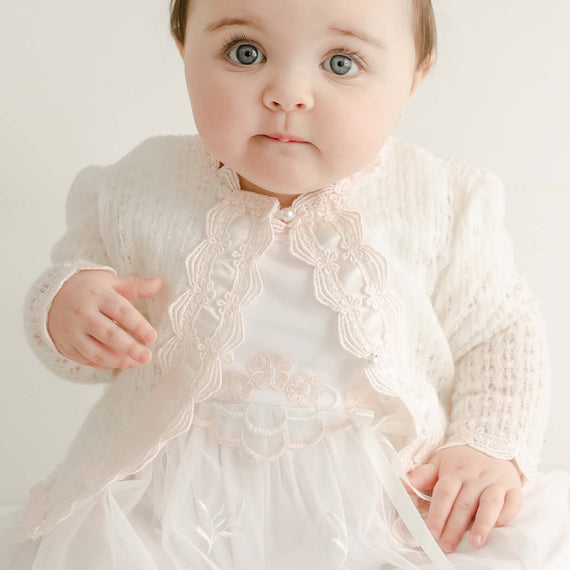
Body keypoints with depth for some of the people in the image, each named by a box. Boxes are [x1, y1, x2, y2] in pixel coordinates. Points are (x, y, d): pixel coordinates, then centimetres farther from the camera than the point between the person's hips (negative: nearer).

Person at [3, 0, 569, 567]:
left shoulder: (438, 207, -6)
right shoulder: (141, 190, -5)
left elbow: (500, 329, 5)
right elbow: (81, 259, 10)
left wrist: (492, 447, -9)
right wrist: (62, 304, -13)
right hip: (181, 495, 1)